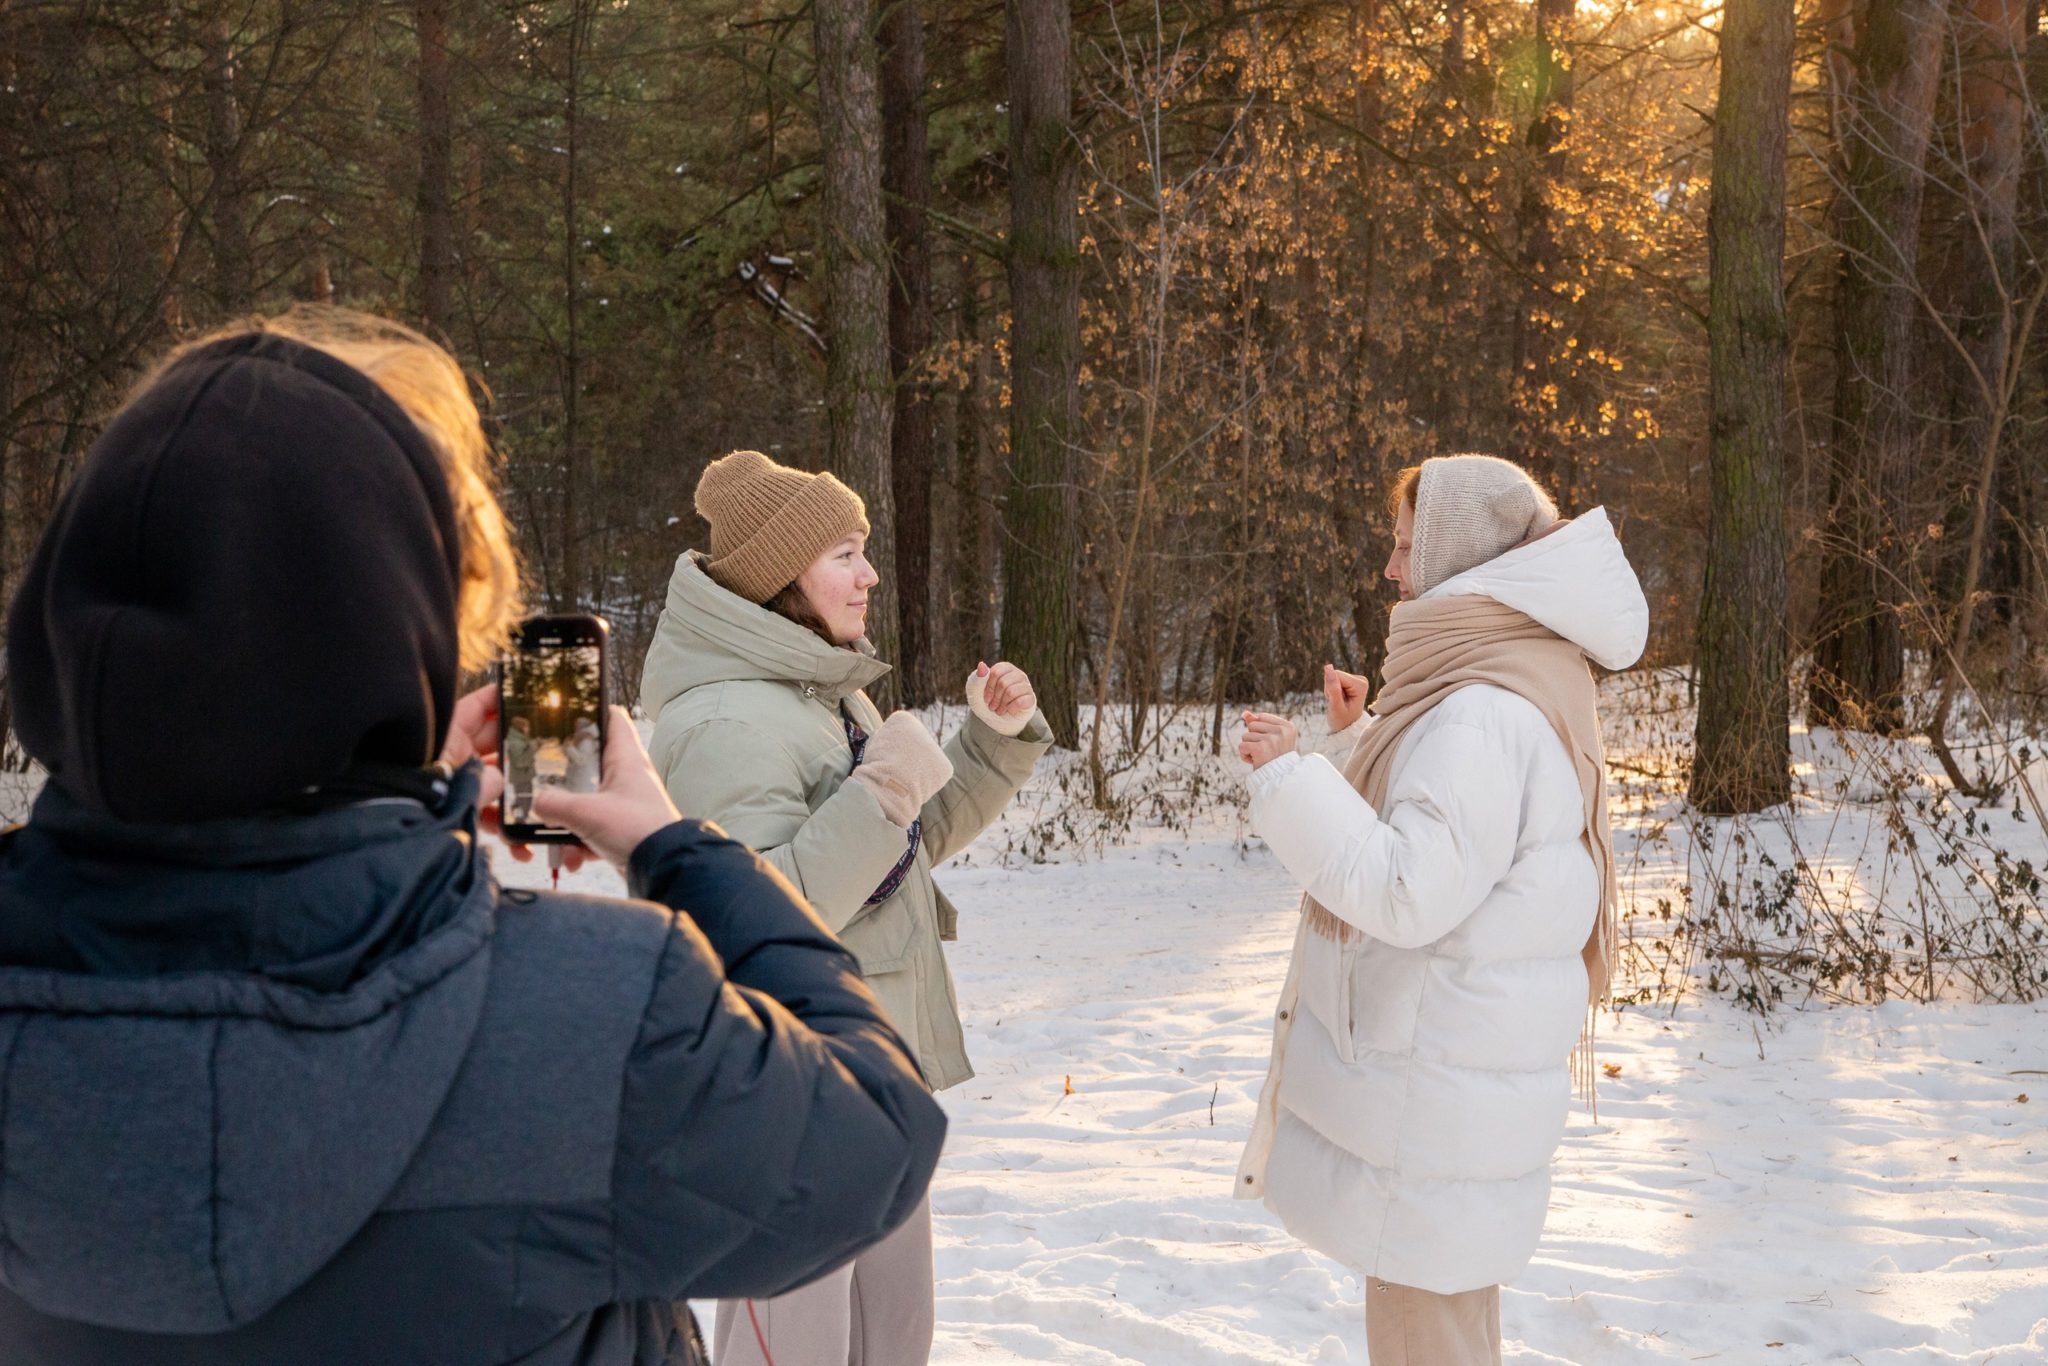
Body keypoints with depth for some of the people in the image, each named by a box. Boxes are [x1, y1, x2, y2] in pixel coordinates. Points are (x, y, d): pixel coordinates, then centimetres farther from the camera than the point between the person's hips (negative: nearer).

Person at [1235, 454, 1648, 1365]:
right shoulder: (1517, 684, 9)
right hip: (1452, 1045, 10)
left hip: (1436, 1068, -10)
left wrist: (1288, 777, -21)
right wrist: (1365, 734, 15)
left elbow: (1408, 892, -28)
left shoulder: (1485, 715, -24)